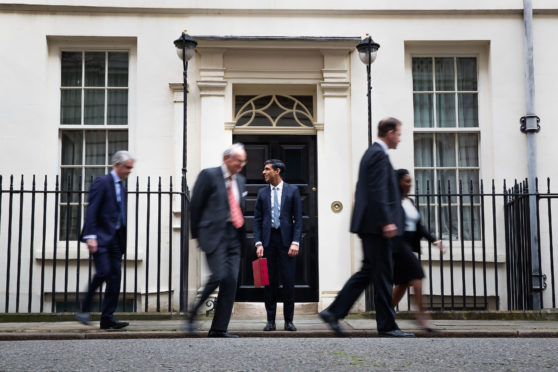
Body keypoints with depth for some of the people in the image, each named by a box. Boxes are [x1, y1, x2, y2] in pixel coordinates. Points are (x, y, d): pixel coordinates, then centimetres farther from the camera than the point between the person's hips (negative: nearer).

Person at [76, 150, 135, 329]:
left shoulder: (121, 187, 20)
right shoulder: (102, 182, -4)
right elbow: (91, 211, -12)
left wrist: (123, 242, 17)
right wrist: (90, 236, -21)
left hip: (116, 239, 8)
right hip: (101, 237, -8)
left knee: (115, 278, 2)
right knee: (103, 271, -18)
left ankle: (108, 318, 5)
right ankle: (84, 309, -1)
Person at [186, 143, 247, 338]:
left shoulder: (240, 180, 18)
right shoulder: (209, 175, -1)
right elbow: (195, 206, -1)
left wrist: (240, 234, 16)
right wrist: (197, 234, -1)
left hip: (233, 235, 6)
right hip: (214, 234, -6)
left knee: (231, 280, -1)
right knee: (219, 275, -19)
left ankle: (219, 329, 5)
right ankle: (193, 312, 2)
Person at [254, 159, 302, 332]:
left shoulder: (292, 191, 4)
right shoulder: (262, 193, 11)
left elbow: (298, 219, 1)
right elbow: (257, 219, 9)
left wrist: (295, 242, -9)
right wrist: (258, 243, -2)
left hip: (286, 240, -2)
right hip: (268, 240, 2)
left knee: (288, 281, -2)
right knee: (269, 281, 3)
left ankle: (288, 320, 8)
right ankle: (271, 320, 10)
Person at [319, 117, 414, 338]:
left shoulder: (371, 153, 19)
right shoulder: (379, 154, -12)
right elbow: (378, 191, -21)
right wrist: (387, 222, -23)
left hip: (369, 224, 10)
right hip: (377, 223, -10)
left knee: (367, 272, 12)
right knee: (382, 276, -3)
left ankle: (333, 313, 11)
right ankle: (387, 326, 4)